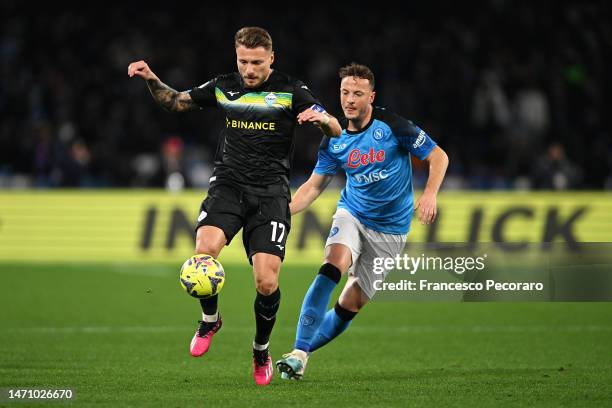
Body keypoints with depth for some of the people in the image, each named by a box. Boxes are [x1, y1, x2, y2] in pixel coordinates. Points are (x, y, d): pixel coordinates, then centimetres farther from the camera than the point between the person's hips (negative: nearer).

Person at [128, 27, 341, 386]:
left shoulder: (290, 90, 1)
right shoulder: (223, 87, 8)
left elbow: (336, 131, -4)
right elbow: (175, 101, 22)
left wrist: (321, 117, -27)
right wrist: (152, 80, 3)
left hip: (271, 192, -1)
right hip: (229, 184, 2)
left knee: (267, 283, -12)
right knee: (204, 250, -28)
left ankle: (261, 350, 17)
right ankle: (210, 320, 1)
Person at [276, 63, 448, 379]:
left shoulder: (393, 126, -12)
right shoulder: (334, 141, -2)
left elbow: (438, 157, -6)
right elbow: (314, 186, 6)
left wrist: (429, 194, -22)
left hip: (389, 229, -1)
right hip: (351, 215, 1)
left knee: (351, 306, -2)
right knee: (331, 269, -28)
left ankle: (305, 349, 17)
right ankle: (298, 353, -31)